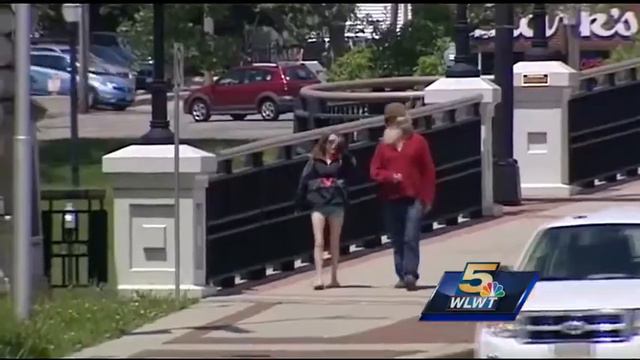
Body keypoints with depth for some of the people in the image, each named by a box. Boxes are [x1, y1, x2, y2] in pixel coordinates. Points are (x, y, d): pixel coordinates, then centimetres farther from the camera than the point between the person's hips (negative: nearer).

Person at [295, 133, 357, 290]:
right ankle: (318, 277, -12)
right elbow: (303, 183, 4)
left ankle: (334, 278, 14)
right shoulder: (314, 162, 5)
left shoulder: (342, 161, 6)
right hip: (318, 204, -1)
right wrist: (299, 204, 2)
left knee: (334, 243, 8)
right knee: (319, 242, -7)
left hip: (336, 204, 1)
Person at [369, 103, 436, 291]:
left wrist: (427, 198, -4)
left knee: (411, 238, -14)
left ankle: (410, 274, -20)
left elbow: (428, 171, 2)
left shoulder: (418, 142, 2)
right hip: (391, 200, 4)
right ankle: (402, 275, 14)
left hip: (414, 199, -4)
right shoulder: (384, 145, 10)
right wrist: (390, 177, -12)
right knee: (397, 240, 7)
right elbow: (375, 171, 8)